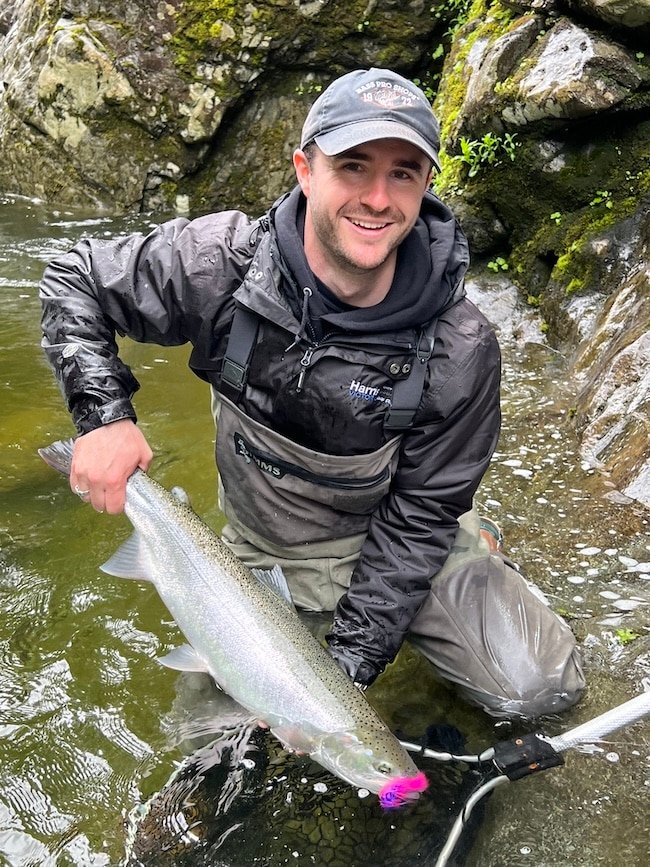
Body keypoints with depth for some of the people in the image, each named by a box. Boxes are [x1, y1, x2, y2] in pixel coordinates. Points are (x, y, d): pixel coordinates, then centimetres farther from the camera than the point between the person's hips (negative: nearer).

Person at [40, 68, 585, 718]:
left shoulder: (461, 351, -24)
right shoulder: (219, 262, -23)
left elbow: (418, 516, -17)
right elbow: (73, 281, -9)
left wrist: (348, 662, -21)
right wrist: (102, 414, -24)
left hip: (398, 538, -1)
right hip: (265, 552, 2)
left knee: (541, 687, -10)